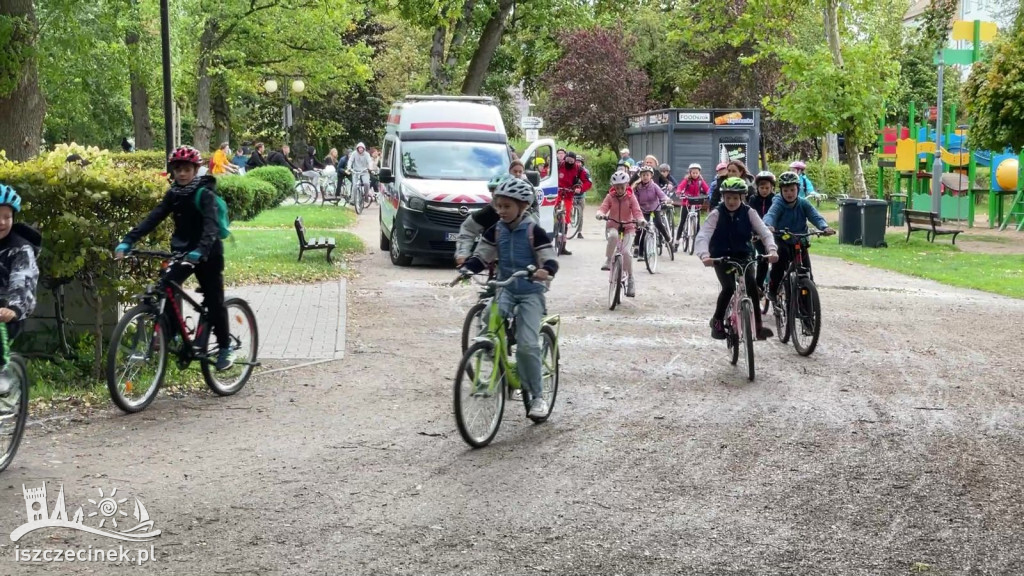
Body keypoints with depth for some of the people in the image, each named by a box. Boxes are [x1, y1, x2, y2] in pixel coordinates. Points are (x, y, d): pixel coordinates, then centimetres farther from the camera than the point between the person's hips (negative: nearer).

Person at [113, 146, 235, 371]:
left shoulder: (205, 194, -15)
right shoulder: (173, 194, 2)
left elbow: (211, 225, -29)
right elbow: (153, 218, -6)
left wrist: (199, 251, -47)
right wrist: (127, 242, -19)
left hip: (207, 254, -5)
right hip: (182, 250, 5)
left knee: (214, 301, 1)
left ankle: (225, 348, 15)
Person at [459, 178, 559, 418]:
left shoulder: (534, 231, -10)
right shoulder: (495, 231, 3)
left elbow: (550, 260, -15)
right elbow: (481, 257, 6)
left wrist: (545, 270, -39)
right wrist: (466, 269, -15)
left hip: (530, 292, -4)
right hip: (505, 289, 4)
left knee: (527, 345, -14)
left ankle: (538, 396, 0)